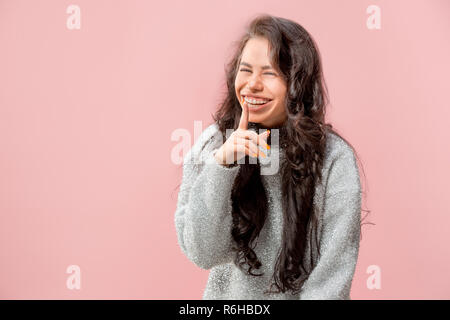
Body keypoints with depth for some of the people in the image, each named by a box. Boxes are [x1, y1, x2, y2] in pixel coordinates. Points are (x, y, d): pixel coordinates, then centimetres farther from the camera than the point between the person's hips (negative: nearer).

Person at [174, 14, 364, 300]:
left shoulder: (334, 159, -10)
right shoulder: (212, 144, -3)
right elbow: (202, 253, -9)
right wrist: (220, 166, -19)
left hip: (300, 295, 0)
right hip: (227, 295, 1)